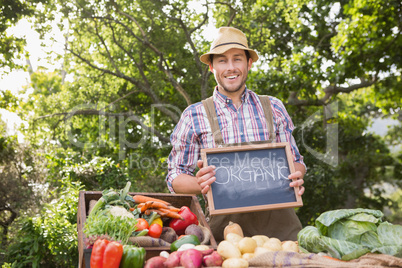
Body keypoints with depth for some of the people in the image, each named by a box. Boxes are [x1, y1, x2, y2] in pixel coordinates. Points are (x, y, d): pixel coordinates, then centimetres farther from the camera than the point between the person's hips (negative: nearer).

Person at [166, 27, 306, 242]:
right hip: (225, 225, -1)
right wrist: (200, 184, -15)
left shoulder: (273, 108, 12)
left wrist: (296, 176, -5)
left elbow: (295, 160, 18)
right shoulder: (194, 116, 7)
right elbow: (175, 178, 7)